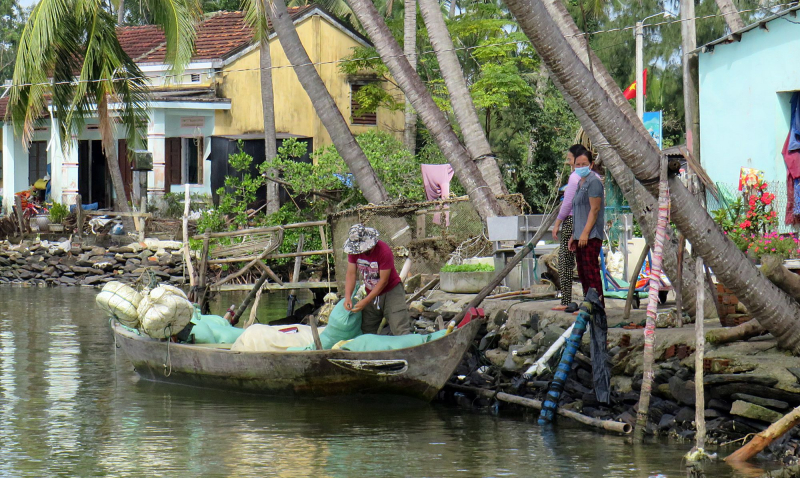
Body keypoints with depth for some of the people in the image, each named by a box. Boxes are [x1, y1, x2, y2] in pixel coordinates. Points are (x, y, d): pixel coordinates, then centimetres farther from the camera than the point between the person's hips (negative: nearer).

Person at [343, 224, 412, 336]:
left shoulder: (384, 251, -26)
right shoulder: (354, 251, -8)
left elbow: (383, 281, -23)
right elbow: (351, 274, -7)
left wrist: (365, 301, -25)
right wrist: (347, 297, -22)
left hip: (391, 291, -6)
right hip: (371, 293, 6)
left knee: (401, 332, -16)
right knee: (366, 332, 7)